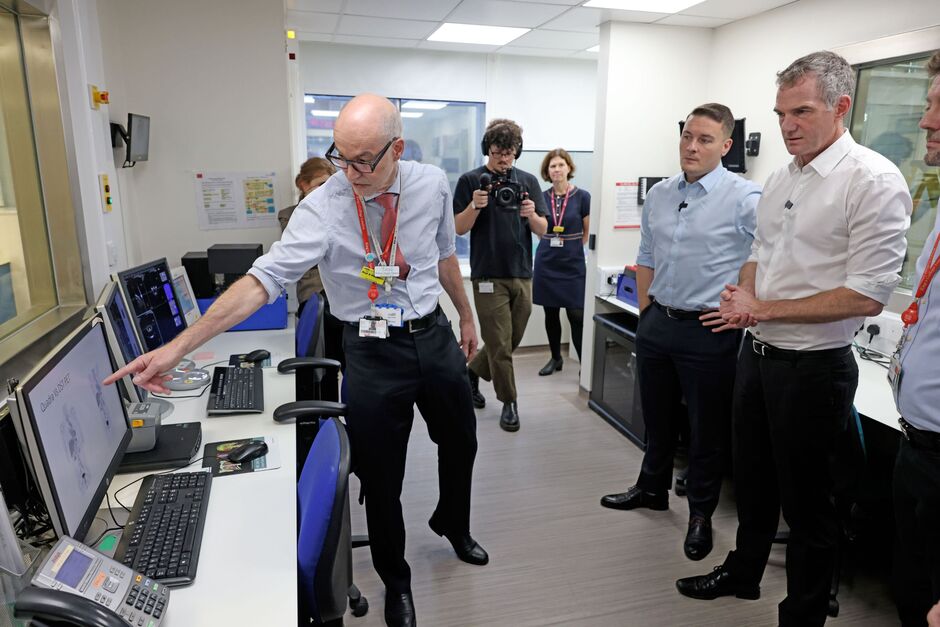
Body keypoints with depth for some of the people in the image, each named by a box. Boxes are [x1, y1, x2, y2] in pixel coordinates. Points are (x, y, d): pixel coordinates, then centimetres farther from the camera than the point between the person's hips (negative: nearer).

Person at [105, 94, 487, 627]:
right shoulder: (321, 209, -19)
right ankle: (395, 580, 39)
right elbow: (264, 279, -26)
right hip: (374, 352, -4)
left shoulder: (433, 184, -7)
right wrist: (178, 347, -33)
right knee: (381, 478, 9)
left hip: (436, 337, 4)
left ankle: (454, 526, 56)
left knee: (460, 442, 22)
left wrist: (467, 315, 17)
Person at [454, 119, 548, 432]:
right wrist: (474, 206, -21)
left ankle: (472, 373, 37)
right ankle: (508, 402, 16)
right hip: (488, 276, -4)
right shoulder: (470, 180, -1)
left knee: (511, 341, 14)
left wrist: (531, 215, -16)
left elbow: (542, 230, 6)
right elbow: (459, 228, -3)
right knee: (499, 344, 0)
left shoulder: (528, 181, 8)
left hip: (522, 274, 4)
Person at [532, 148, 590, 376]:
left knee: (577, 316, -6)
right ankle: (556, 358, 26)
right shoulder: (543, 197, 4)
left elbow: (589, 233, 3)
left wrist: (571, 248, 2)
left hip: (573, 265, -3)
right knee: (551, 314, 10)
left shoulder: (582, 196, -4)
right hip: (546, 264, 3)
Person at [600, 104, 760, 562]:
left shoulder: (745, 198, -11)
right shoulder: (658, 195, 8)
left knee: (707, 426, 9)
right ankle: (652, 488, 41)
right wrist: (645, 313, 12)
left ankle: (701, 514, 28)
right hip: (657, 324, 6)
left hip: (709, 330, -5)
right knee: (658, 416, 20)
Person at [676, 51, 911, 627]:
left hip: (813, 366, -7)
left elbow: (867, 296, -20)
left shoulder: (874, 181, -15)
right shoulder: (782, 178, 8)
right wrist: (740, 297, -5)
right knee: (753, 479, 23)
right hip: (757, 353, 7)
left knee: (808, 502, 9)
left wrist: (764, 308, -17)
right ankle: (743, 574, 45)